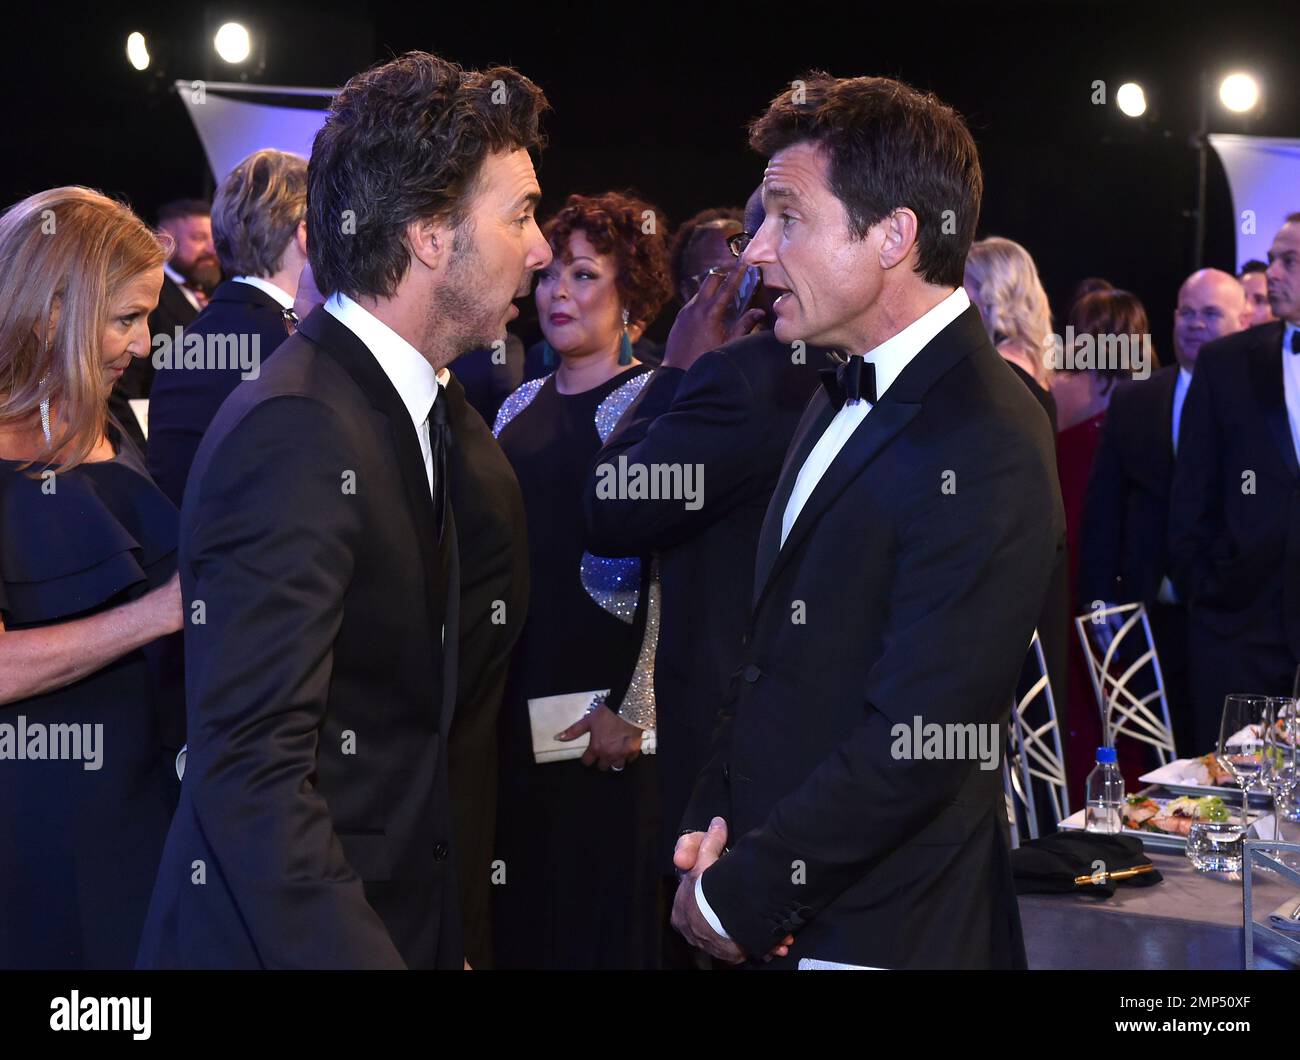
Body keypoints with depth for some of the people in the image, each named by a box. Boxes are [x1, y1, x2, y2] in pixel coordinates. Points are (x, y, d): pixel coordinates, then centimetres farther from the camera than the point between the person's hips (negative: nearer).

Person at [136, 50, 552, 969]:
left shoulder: (409, 407, 9)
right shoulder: (297, 430, -21)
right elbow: (253, 773, -26)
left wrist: (443, 937, 10)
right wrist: (360, 954, -30)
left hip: (401, 917, 9)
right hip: (299, 933, -9)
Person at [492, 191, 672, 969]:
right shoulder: (522, 406, 11)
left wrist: (634, 709, -18)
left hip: (604, 702, -6)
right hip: (515, 695, 6)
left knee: (603, 900, 3)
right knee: (522, 894, 12)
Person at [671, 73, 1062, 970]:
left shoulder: (984, 451, -21)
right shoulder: (842, 401, 9)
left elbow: (912, 748, -23)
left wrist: (738, 895, -15)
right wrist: (712, 823, 1)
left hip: (885, 931, -8)